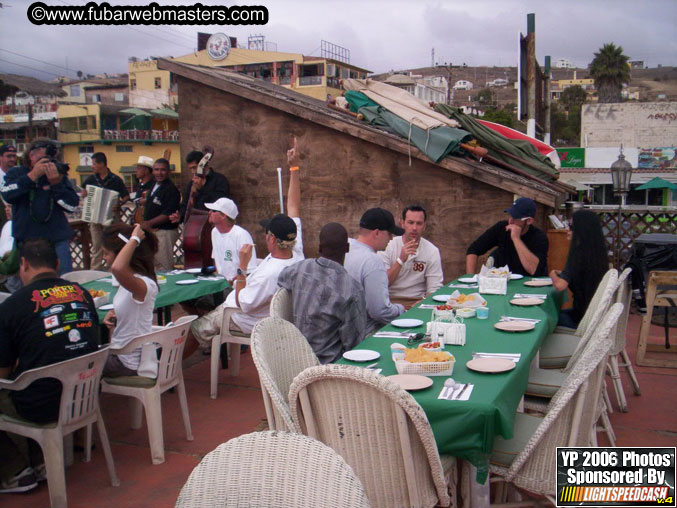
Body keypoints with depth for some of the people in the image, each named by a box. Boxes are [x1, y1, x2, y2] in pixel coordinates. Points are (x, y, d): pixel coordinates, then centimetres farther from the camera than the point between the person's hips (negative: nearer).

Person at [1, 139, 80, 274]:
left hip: (58, 240, 0)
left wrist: (56, 183, -15)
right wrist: (33, 175, -18)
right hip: (26, 241, 0)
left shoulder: (58, 174, 4)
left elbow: (73, 206, -3)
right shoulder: (16, 173, 7)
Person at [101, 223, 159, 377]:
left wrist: (134, 239, -39)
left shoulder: (144, 285, -30)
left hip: (128, 363, -8)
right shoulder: (130, 282, 0)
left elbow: (117, 268, -53)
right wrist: (113, 313, -1)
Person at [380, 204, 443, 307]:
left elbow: (434, 289, -1)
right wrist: (401, 260, -17)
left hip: (418, 301, 1)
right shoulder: (388, 246, 0)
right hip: (390, 300, -1)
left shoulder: (432, 251, 2)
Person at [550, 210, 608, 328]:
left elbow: (560, 285, -28)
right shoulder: (599, 253, 3)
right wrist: (562, 274, 12)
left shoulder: (579, 254, -21)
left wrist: (553, 274, -7)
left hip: (584, 319, -8)